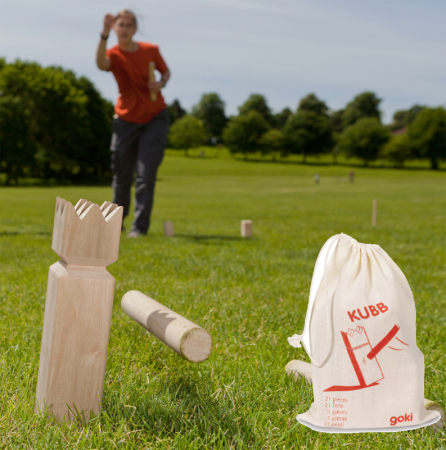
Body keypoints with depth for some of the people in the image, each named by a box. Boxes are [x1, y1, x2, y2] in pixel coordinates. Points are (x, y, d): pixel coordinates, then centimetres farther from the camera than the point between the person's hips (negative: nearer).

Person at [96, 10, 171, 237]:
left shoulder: (151, 50, -4)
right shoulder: (114, 54, -11)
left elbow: (166, 71, 12)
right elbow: (101, 63, -36)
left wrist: (161, 84, -11)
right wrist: (105, 34, -50)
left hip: (155, 118, 0)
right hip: (126, 120, 0)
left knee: (146, 175, -10)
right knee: (122, 176, 7)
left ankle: (140, 226, -5)